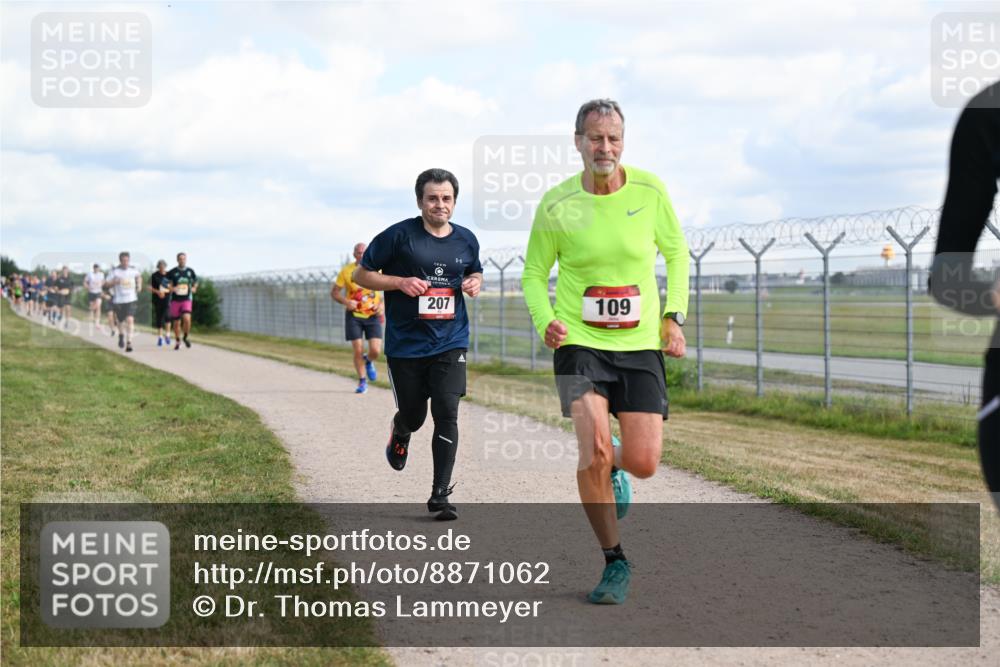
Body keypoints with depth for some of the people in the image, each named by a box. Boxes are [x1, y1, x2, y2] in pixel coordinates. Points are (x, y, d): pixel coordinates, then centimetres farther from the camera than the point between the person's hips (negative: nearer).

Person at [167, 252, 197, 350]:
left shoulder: (190, 271, 5)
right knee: (176, 322, 6)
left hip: (187, 299, 0)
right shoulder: (172, 272, -2)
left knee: (187, 319, -20)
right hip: (175, 300, 0)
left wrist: (194, 288, 5)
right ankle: (177, 341, 25)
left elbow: (195, 281, 23)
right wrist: (171, 288, -15)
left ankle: (185, 337, 3)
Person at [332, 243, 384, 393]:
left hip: (372, 315, 0)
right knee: (358, 350, -5)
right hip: (353, 315, 0)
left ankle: (368, 361, 28)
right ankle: (362, 382, 14)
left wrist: (381, 304, -8)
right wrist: (346, 302, -17)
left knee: (376, 351, -9)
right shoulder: (346, 271, -3)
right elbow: (334, 292, 3)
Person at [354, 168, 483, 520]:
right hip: (405, 343, -2)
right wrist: (400, 282, -17)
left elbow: (474, 272, 24)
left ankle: (440, 494, -3)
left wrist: (475, 283, 0)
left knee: (447, 414, -10)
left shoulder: (466, 240, 5)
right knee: (413, 415, 10)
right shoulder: (398, 236, -7)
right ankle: (399, 434, 49)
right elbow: (361, 274, -2)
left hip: (450, 342, 2)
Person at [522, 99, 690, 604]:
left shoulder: (649, 190, -3)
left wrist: (674, 317, 2)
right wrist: (545, 320, -13)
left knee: (643, 464, -6)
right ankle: (614, 562, 3)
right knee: (594, 453, -18)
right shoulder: (556, 205, -6)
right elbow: (534, 274, 6)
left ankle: (613, 465, 34)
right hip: (579, 341, -1)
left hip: (641, 343, 2)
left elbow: (675, 253, 12)